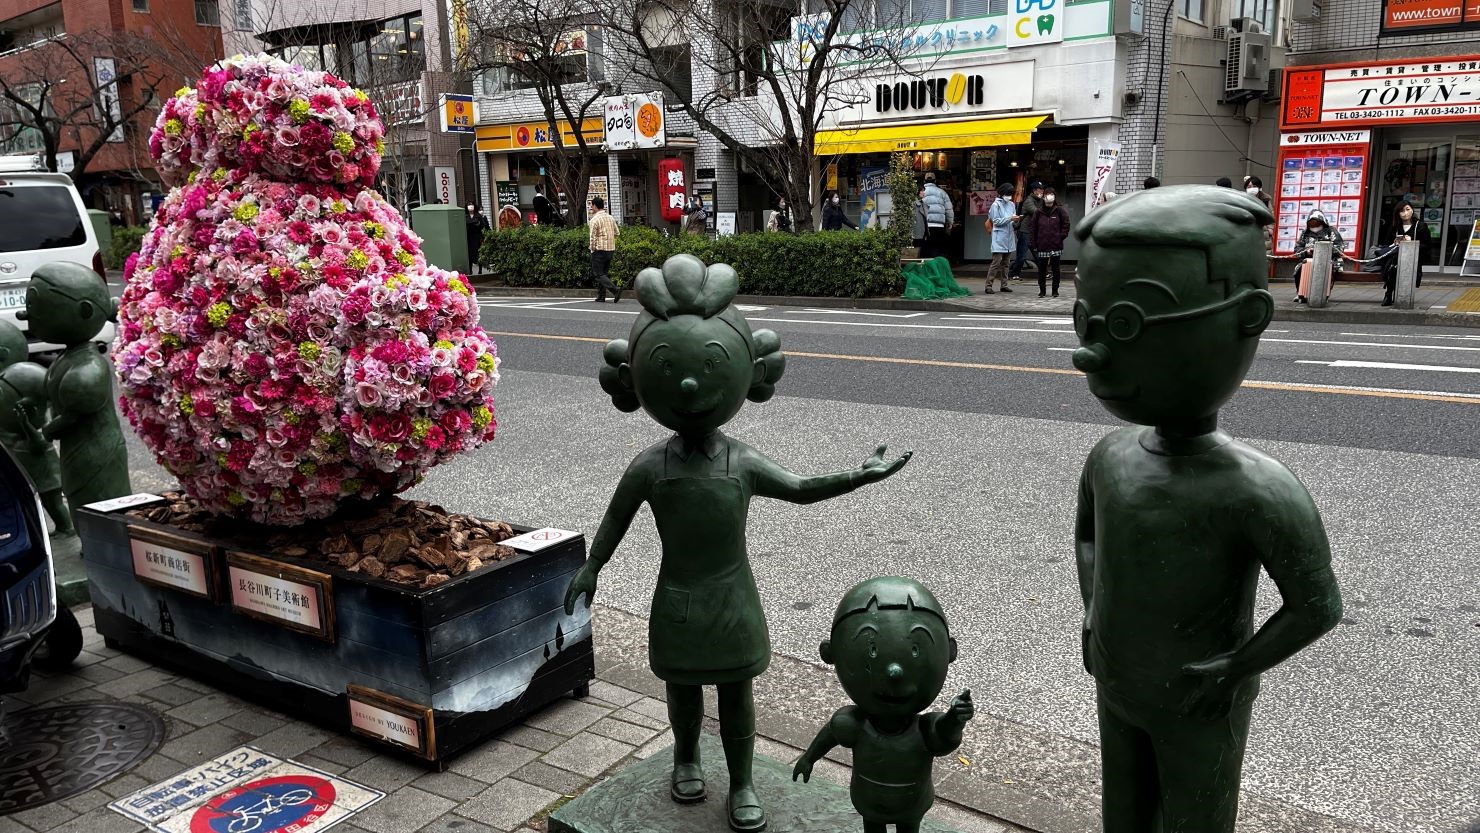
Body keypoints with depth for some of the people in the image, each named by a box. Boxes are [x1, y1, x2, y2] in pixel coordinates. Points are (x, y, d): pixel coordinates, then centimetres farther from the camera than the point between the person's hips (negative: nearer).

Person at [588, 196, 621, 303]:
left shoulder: (594, 220, -11)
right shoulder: (611, 218, 10)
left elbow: (593, 237, -12)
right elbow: (616, 233, 14)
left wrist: (592, 249, 0)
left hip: (600, 249, -7)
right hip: (611, 249, 7)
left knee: (598, 275, -3)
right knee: (604, 273, 14)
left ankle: (615, 290, -20)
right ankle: (601, 296, 13)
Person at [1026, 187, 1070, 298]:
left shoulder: (1060, 210, 2)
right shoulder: (1038, 212, 5)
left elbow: (1066, 224, 5)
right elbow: (1032, 227, 4)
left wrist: (1062, 236, -4)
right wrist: (1033, 243, -2)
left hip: (1056, 245, -1)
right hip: (1042, 246, 1)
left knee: (1055, 268, 5)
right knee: (1042, 269, 5)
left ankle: (1055, 290, 12)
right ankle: (1042, 290, 15)